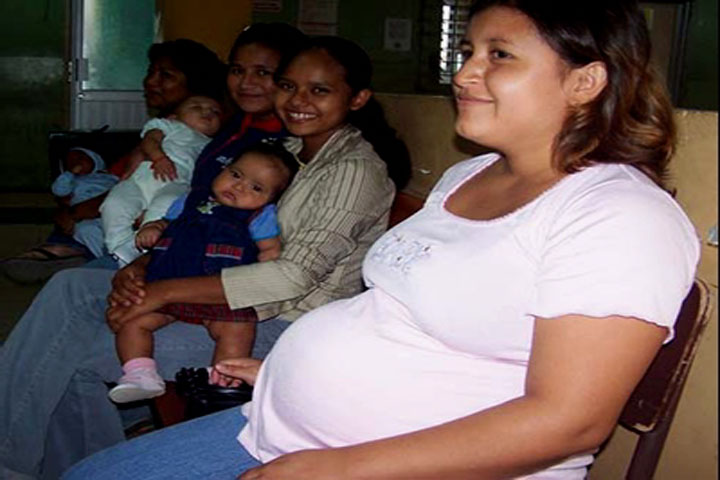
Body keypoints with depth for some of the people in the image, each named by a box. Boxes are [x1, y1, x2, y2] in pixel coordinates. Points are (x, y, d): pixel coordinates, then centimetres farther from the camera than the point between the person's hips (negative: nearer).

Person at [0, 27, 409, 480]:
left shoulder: (356, 170, -14)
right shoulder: (287, 150, 13)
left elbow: (296, 276, -24)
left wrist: (165, 291, -23)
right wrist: (138, 267, -6)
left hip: (280, 324, -8)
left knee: (76, 354, -12)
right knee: (70, 286, -4)